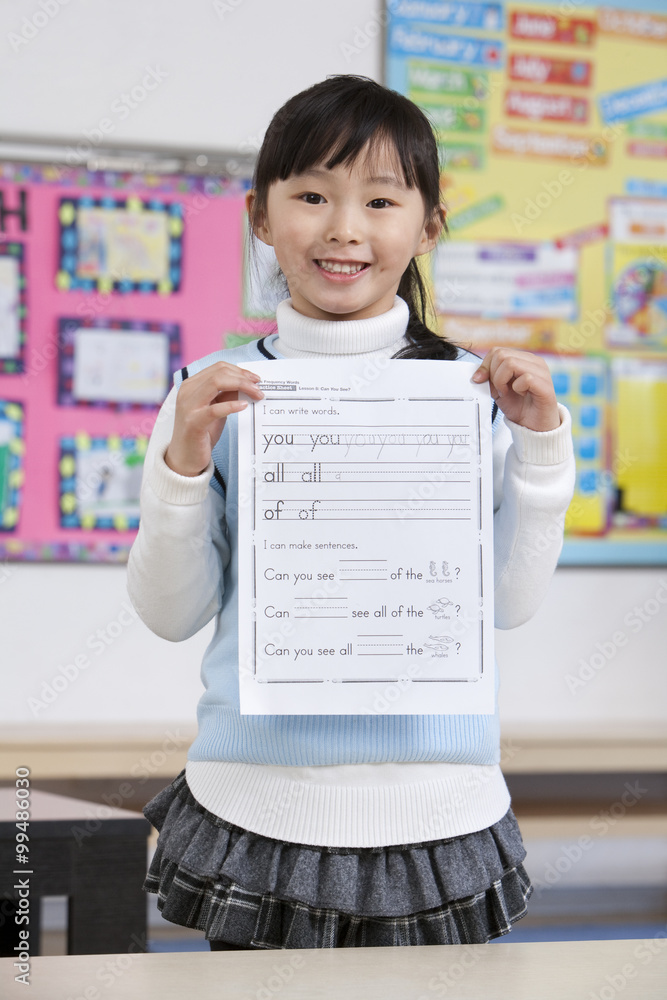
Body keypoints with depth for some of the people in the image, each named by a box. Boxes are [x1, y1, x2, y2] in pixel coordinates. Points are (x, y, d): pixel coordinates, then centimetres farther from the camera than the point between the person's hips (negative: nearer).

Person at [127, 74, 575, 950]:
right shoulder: (218, 392, 0)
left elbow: (513, 600, 2)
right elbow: (172, 613, 0)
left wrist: (540, 440, -5)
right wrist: (182, 463, -13)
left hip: (434, 810, 0)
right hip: (257, 803, 0)